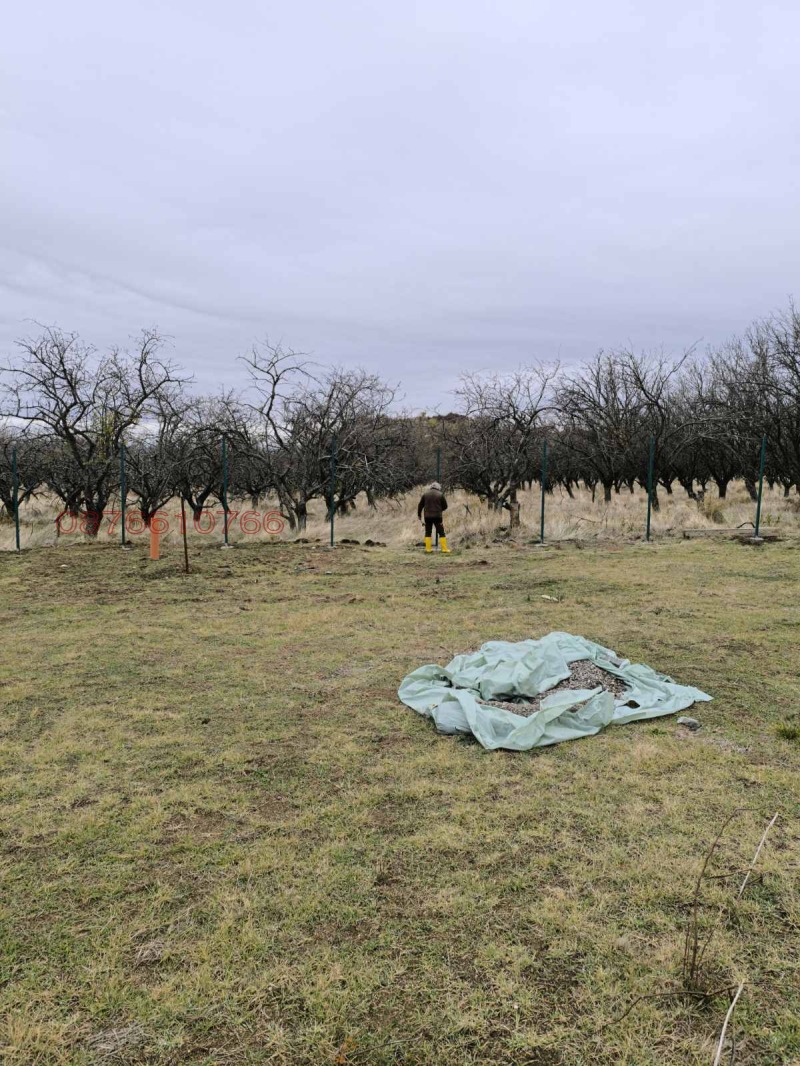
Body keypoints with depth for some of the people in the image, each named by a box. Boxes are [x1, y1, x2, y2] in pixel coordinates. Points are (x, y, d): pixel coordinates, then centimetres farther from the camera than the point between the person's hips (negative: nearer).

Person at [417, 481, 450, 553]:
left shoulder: (425, 493, 3)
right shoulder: (440, 494, -3)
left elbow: (420, 505, 6)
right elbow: (445, 506, 2)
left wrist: (419, 514, 17)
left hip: (427, 516, 2)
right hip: (437, 516, -2)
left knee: (428, 532, 10)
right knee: (441, 532, 2)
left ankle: (428, 548, 7)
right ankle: (444, 548, -1)